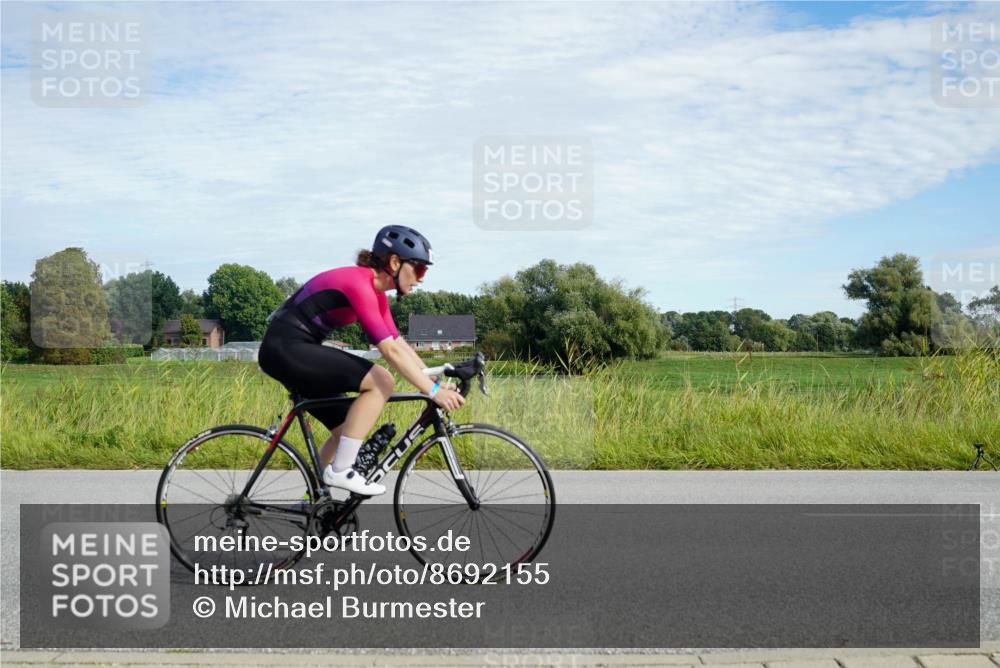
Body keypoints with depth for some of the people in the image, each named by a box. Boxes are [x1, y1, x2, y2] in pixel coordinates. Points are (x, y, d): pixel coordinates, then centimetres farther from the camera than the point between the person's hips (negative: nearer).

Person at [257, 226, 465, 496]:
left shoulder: (375, 291, 10)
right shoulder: (359, 284, -20)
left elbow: (400, 344, 10)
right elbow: (390, 351, -27)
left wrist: (439, 380, 3)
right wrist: (434, 391, -27)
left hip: (296, 351, 10)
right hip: (286, 348, -10)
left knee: (346, 430, 11)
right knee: (381, 381, -17)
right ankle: (340, 471, -12)